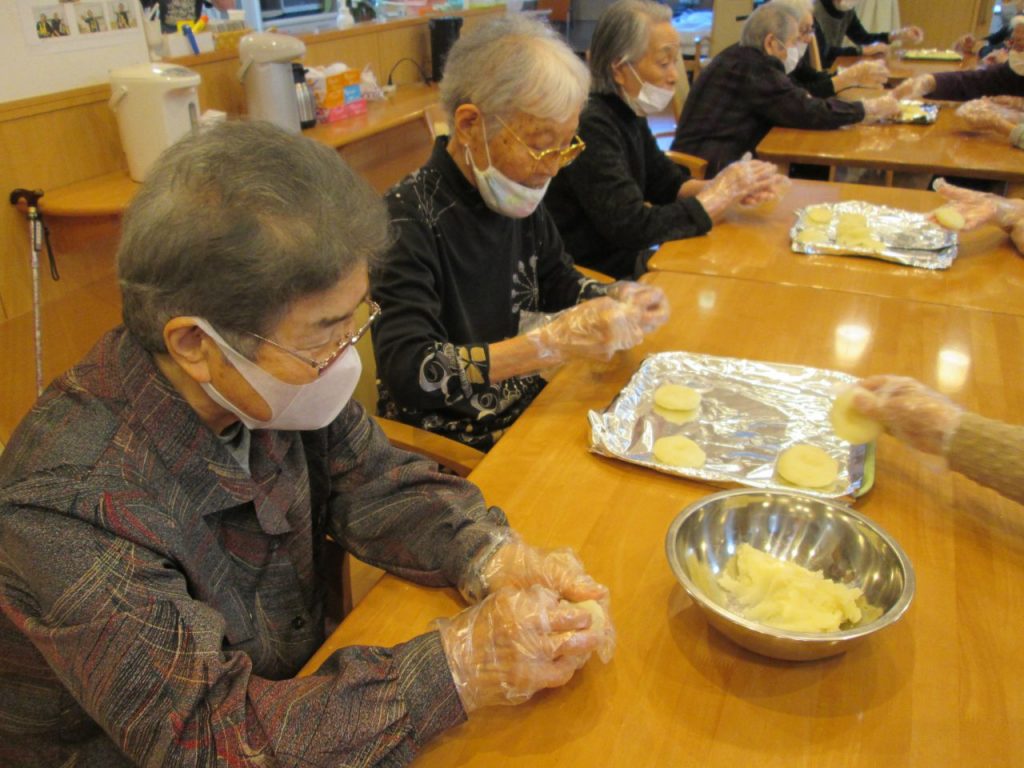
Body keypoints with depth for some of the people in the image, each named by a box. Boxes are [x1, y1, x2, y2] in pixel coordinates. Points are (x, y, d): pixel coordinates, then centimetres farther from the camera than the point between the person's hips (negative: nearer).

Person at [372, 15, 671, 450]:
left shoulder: (516, 197, -2)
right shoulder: (407, 221, -22)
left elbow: (556, 280, 14)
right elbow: (408, 373, -30)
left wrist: (616, 299, -8)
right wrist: (556, 342, -34)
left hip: (528, 406, 7)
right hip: (452, 450, -6)